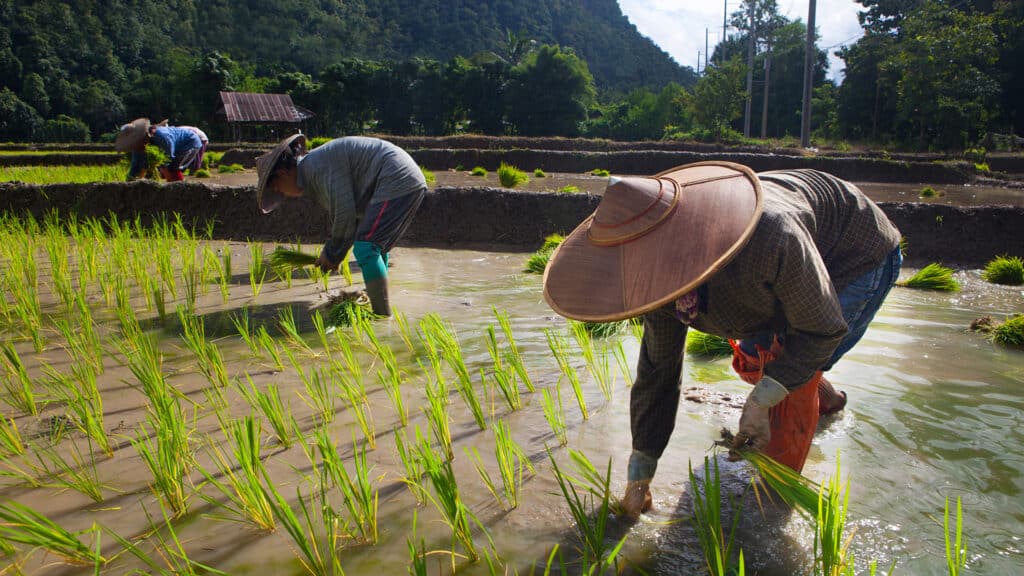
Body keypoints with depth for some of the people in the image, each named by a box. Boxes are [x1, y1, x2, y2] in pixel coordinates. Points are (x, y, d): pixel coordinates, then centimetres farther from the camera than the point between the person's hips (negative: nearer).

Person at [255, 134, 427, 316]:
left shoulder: (317, 166, -13)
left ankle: (383, 316, -13)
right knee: (375, 248, 20)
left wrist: (333, 254, -2)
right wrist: (331, 252, 16)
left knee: (365, 248, -15)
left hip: (397, 182, -11)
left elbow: (345, 212, -16)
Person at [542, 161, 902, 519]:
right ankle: (825, 398, 47)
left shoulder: (770, 237, -47)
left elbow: (822, 329, -30)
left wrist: (761, 401, -39)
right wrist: (639, 475, -8)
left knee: (790, 379, -18)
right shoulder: (663, 276, -24)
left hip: (859, 259, -6)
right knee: (753, 361, 16)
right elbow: (657, 372, -13)